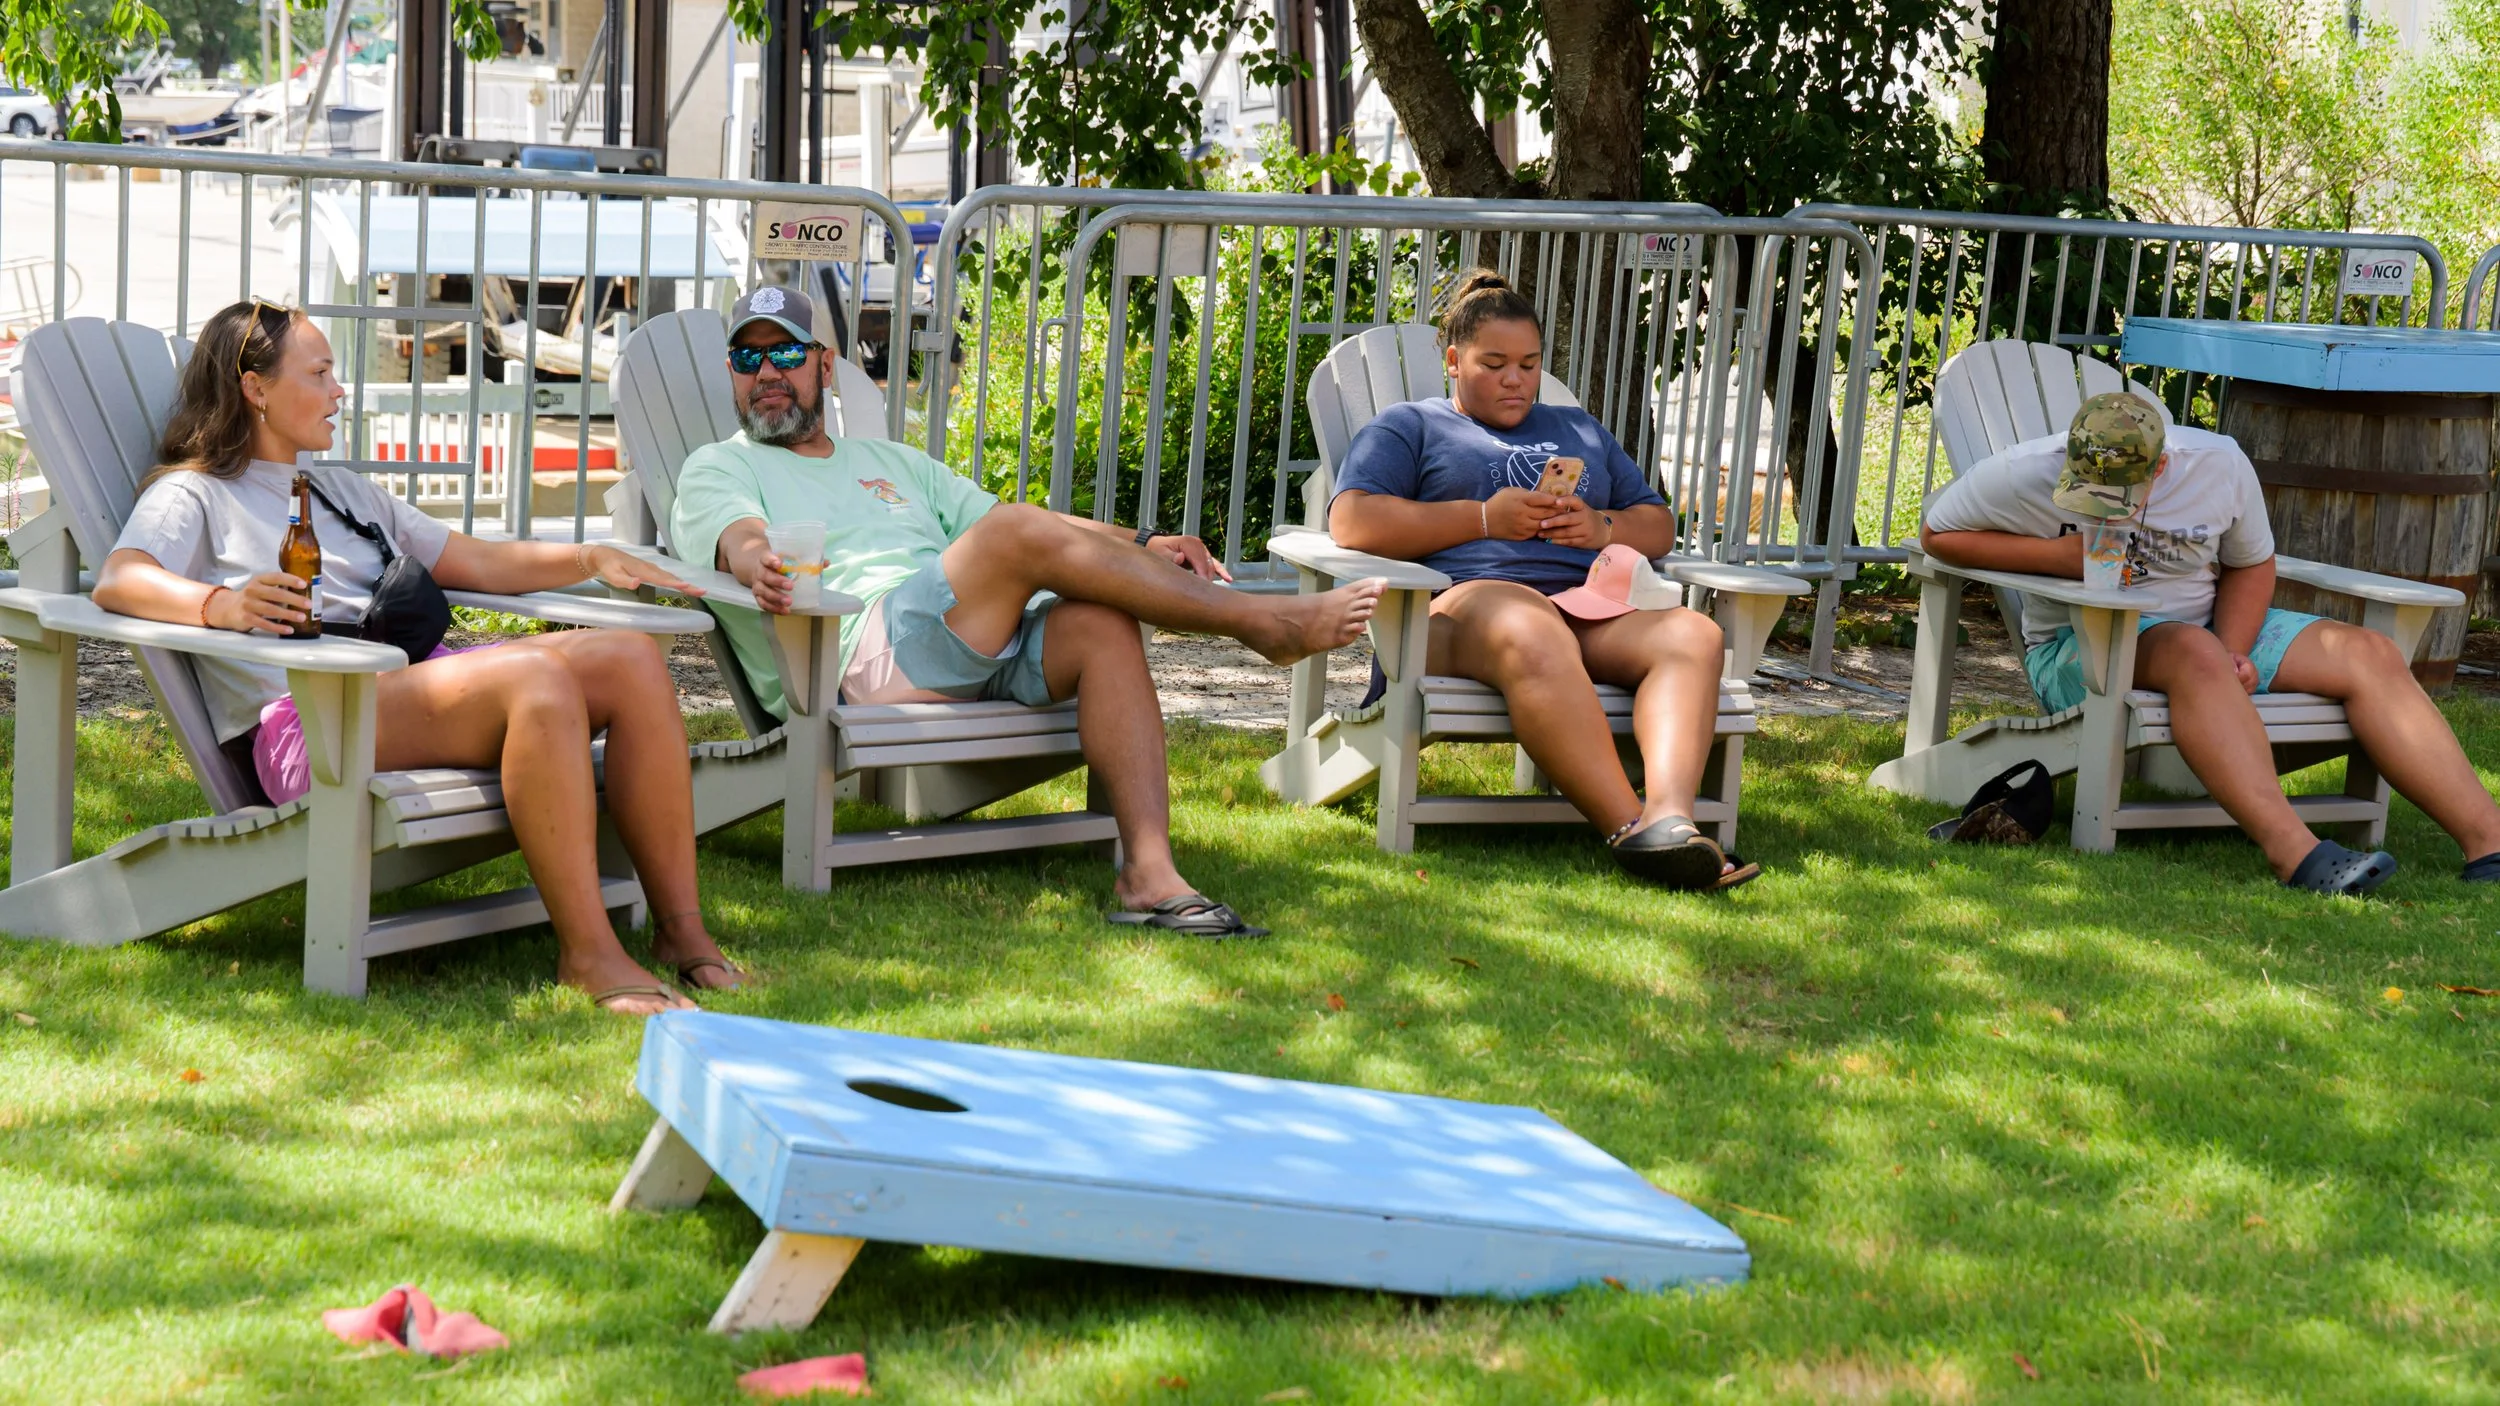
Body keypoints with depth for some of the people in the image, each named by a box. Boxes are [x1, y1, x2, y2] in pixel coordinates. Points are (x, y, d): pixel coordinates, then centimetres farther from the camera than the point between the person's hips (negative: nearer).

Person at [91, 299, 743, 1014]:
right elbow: (118, 581, -10)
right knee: (537, 676, -33)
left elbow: (481, 563, 32)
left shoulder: (345, 490, 34)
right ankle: (586, 955, -34)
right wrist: (220, 604, -30)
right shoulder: (192, 494, 11)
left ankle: (680, 929, -18)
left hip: (415, 678, 8)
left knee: (633, 658, -16)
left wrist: (589, 559, 15)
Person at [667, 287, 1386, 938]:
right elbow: (739, 537, -5)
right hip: (860, 651, -5)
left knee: (1103, 623, -26)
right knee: (1019, 533, -26)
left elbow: (1047, 532, 26)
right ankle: (1269, 623, -20)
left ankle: (1149, 873, -36)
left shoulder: (890, 461, 35)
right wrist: (761, 564, -31)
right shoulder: (718, 468, 20)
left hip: (979, 651, 6)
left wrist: (1142, 544, 8)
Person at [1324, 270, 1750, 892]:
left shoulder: (1580, 430, 36)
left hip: (1594, 610, 5)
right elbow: (1352, 522, 2)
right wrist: (1485, 518, -3)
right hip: (1470, 599, -5)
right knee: (1535, 638, -42)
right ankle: (1629, 830, -53)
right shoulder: (1410, 427, 20)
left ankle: (1670, 815, -52)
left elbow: (1659, 526, 31)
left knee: (1693, 634, -29)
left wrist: (1603, 527, 7)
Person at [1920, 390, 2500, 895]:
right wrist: (2057, 555, -16)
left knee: (2370, 654, -14)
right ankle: (2293, 852, -51)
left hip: (2213, 628, 5)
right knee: (2193, 651, -39)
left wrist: (2233, 656, -11)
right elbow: (1936, 534, -4)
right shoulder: (2024, 475, -12)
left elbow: (2251, 565, 8)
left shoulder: (2219, 465, -5)